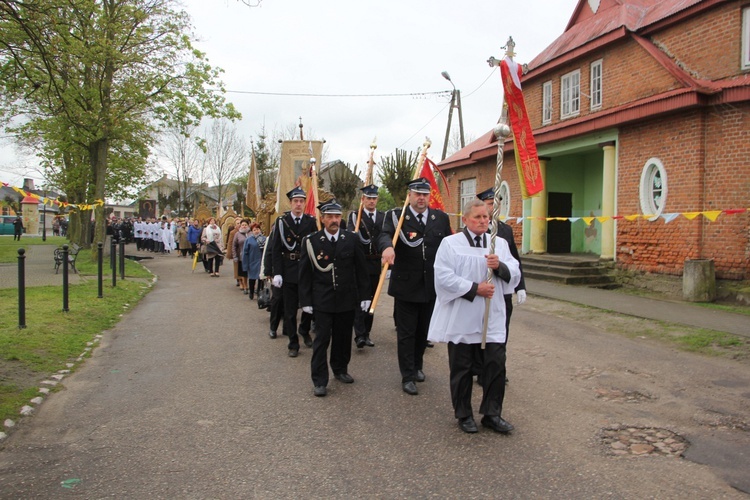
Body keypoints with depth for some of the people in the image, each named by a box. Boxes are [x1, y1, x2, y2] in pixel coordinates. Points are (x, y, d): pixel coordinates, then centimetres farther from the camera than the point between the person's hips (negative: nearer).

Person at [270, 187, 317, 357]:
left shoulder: (311, 221, 1)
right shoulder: (282, 221, -2)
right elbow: (276, 249, -3)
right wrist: (277, 273, -9)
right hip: (289, 271, -1)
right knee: (290, 309, 5)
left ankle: (305, 332, 37)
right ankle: (293, 343, 16)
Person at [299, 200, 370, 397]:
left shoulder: (351, 239, 1)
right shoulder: (311, 241, -4)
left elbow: (361, 270, 5)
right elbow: (305, 273, -1)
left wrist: (364, 296, 4)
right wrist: (306, 300, -3)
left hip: (347, 299, 2)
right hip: (322, 300, -2)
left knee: (343, 337, 13)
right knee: (322, 339, 0)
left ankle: (340, 370, 32)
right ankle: (319, 380, 9)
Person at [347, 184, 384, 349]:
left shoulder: (383, 217, 11)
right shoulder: (355, 215, 0)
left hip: (375, 263, 4)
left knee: (370, 299, 10)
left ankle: (366, 333, 19)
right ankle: (359, 335, -12)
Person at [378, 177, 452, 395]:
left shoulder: (441, 218, 4)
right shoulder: (396, 216, -7)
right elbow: (385, 235, -25)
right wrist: (387, 247, -49)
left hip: (432, 287, 4)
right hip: (406, 286, -3)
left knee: (424, 331, 18)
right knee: (406, 333, 5)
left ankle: (417, 366, 39)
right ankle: (408, 376, 17)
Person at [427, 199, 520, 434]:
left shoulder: (499, 244, 10)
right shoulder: (450, 243, -3)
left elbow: (515, 275, 6)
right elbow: (443, 277, -13)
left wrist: (500, 266, -15)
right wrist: (475, 288, -17)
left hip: (491, 319, 3)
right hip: (460, 319, -3)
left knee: (496, 364, 2)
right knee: (462, 368, 7)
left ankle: (492, 414, 19)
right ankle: (464, 415, 23)